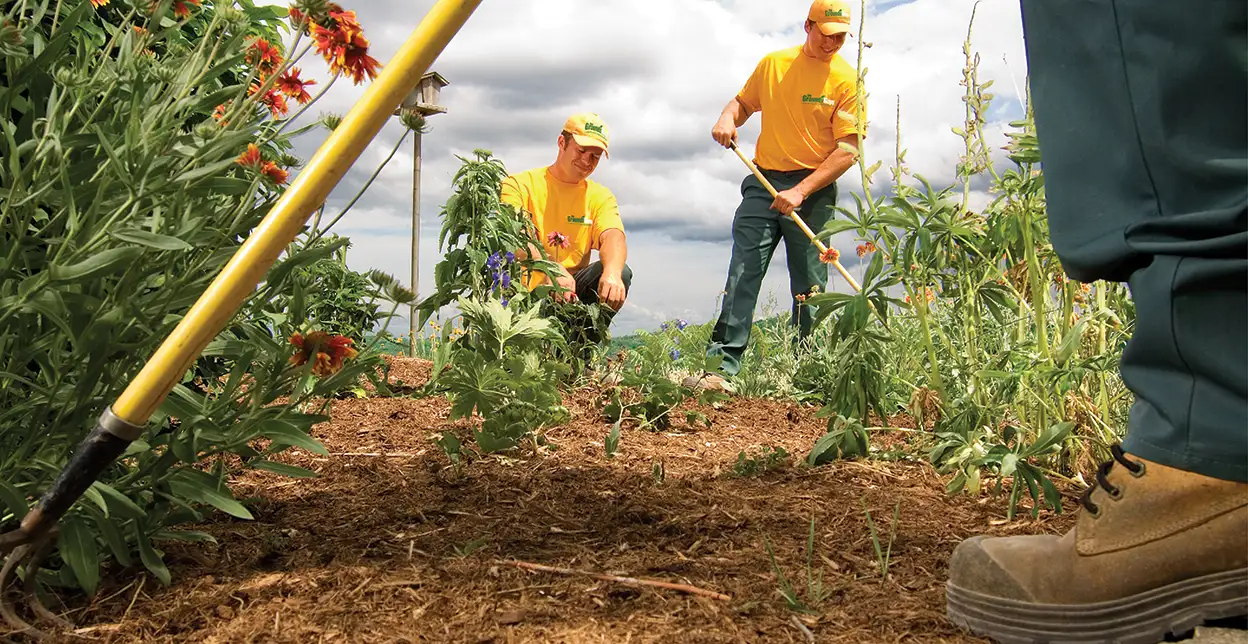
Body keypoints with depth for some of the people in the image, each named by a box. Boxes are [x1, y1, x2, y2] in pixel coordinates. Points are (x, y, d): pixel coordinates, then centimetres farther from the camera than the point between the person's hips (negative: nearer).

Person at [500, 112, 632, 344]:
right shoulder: (520, 184, -2)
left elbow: (613, 237, -12)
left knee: (620, 273, -23)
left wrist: (612, 272, -37)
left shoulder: (600, 197, 9)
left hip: (569, 295, 4)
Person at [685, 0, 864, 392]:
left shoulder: (846, 79, -2)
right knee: (742, 274, -9)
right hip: (764, 182, 2)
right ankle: (722, 366, -13)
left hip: (813, 190, -2)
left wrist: (800, 191, -17)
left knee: (810, 286, 0)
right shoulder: (773, 64, 7)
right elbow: (744, 101, 24)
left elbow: (847, 151, -8)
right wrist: (728, 117, 0)